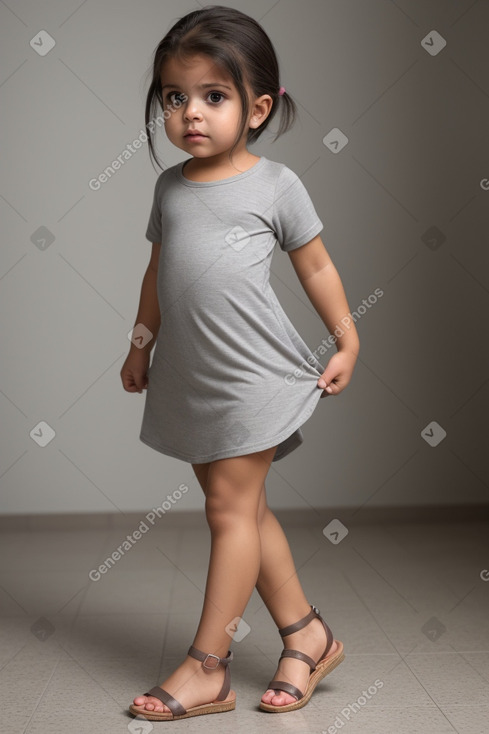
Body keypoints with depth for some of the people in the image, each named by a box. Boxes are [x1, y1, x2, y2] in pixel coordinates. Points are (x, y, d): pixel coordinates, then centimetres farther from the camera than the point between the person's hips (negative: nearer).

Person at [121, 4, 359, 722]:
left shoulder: (276, 184, -4)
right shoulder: (170, 185, 9)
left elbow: (316, 266, 3)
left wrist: (347, 344, 5)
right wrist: (140, 345, 21)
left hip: (253, 374, -5)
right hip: (190, 379, 6)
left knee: (230, 508, -4)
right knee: (246, 509, 10)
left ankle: (207, 666, 5)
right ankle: (307, 633, 24)